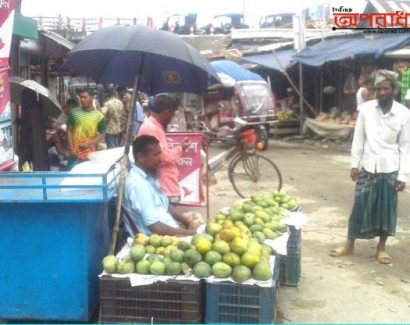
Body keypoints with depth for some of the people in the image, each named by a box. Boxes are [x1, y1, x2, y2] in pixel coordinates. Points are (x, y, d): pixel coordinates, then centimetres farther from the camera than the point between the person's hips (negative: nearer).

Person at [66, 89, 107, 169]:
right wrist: (71, 149, -6)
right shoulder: (74, 112, 1)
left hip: (89, 153, 0)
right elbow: (69, 131, 2)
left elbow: (102, 134, 2)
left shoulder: (99, 115, -1)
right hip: (75, 152, 0)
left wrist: (89, 143, -11)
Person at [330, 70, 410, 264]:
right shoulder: (366, 109, -4)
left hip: (390, 169, -1)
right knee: (360, 206, 6)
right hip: (368, 167, 1)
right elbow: (358, 139, 3)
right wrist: (355, 165, 1)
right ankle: (349, 244, 19)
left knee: (387, 209, 8)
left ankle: (381, 248, 23)